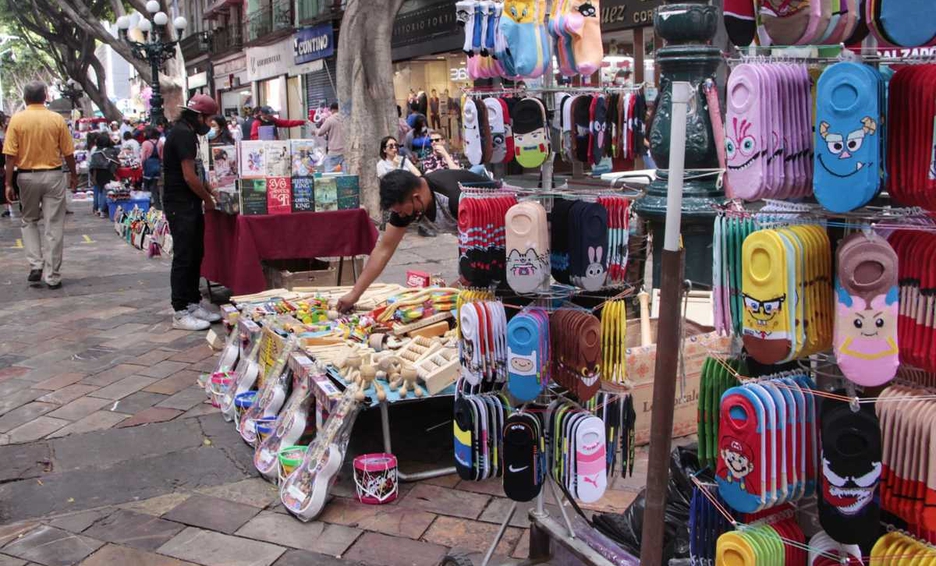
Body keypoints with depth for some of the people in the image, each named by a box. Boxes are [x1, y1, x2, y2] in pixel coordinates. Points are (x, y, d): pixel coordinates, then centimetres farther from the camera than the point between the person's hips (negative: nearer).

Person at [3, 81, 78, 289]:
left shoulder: (17, 119, -4)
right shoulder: (57, 119, -4)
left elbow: (10, 155, -7)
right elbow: (68, 153, 0)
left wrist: (8, 183, -2)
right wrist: (73, 175, 15)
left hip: (27, 176, 1)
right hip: (53, 176, -1)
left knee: (29, 221, 20)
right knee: (54, 227, 3)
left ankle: (35, 265, 7)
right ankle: (52, 276, 4)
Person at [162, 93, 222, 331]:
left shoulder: (185, 132, 15)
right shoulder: (183, 134, -17)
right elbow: (189, 177, -20)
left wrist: (210, 190, 14)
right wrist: (208, 199, -8)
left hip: (190, 204, 10)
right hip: (180, 205, -10)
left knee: (195, 255, 13)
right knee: (183, 257, -6)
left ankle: (193, 304, 21)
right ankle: (181, 313, -1)